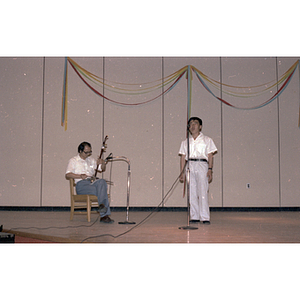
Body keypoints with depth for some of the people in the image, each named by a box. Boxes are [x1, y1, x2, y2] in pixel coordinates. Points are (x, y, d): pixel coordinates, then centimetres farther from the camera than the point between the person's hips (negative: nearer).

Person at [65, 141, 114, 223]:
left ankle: (102, 205, -48)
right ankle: (105, 215, -33)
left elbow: (102, 169, 28)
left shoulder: (91, 160, 27)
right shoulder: (73, 161, 10)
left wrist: (103, 163, 3)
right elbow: (67, 175, -3)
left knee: (102, 182, -34)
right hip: (81, 184, -4)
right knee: (102, 191, -34)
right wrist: (80, 176, -19)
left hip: (92, 182, 4)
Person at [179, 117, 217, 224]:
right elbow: (183, 157, 14)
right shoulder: (185, 142, 17)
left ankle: (205, 217, -6)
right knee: (191, 193, 0)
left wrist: (210, 169, -6)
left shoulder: (207, 140, 10)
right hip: (190, 166, 3)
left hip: (202, 165, -3)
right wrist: (182, 171, 7)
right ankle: (194, 217, 7)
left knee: (203, 192, -9)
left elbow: (210, 156, 5)